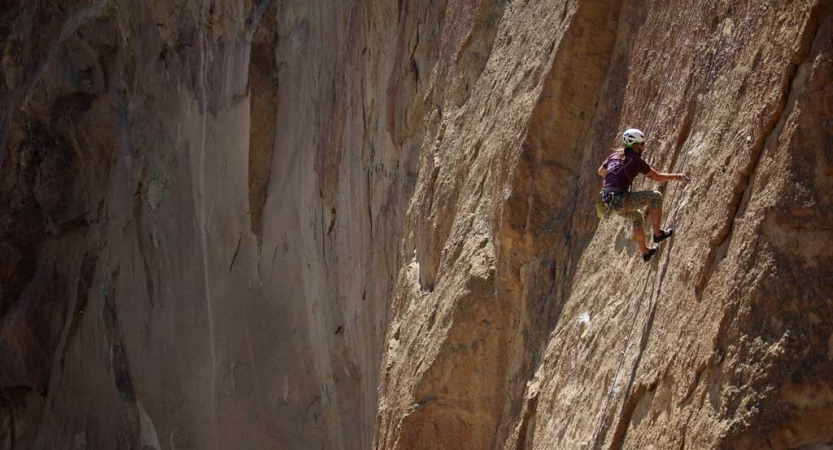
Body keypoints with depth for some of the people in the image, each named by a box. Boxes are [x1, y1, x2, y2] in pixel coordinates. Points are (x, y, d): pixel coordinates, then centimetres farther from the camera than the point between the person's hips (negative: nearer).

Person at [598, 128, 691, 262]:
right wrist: (677, 177, 16)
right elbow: (658, 177, 3)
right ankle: (657, 233, 11)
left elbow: (601, 171, 30)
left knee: (637, 217, 32)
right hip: (621, 200, -8)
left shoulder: (615, 155, 14)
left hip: (609, 201, 8)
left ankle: (645, 252, 39)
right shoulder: (637, 161, -4)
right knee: (656, 196, 4)